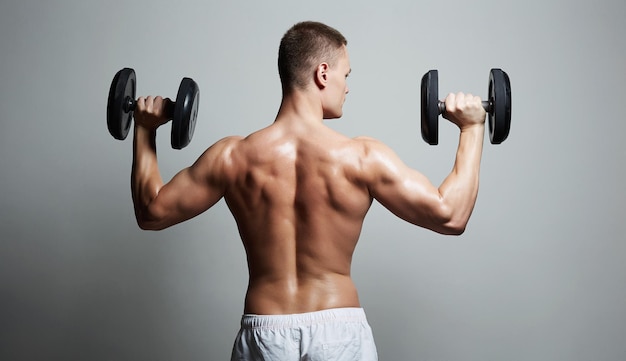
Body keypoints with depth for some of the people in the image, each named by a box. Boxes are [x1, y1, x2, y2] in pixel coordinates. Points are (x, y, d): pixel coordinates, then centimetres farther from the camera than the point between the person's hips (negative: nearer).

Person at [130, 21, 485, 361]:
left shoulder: (232, 158, -8)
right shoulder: (362, 157, -13)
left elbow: (150, 212, 3)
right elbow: (451, 216, -9)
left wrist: (145, 129, 15)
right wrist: (472, 128, 1)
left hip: (264, 332, 2)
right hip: (340, 330, -1)